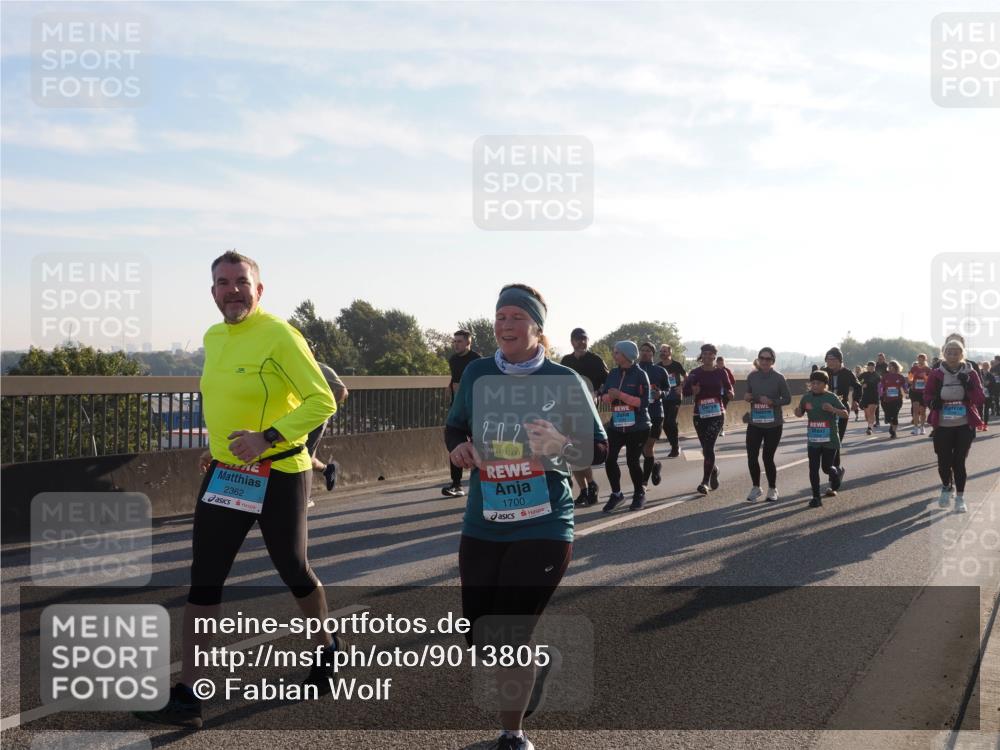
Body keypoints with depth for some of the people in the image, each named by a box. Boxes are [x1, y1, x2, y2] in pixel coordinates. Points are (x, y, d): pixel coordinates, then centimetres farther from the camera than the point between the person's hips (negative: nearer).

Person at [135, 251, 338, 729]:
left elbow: (322, 401, -19)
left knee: (292, 571, 11)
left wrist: (268, 437, -28)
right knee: (204, 582, 2)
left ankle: (325, 651, 39)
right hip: (224, 474, 6)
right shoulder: (212, 337, 7)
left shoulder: (279, 336, -16)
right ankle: (186, 697, 6)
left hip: (278, 477, -6)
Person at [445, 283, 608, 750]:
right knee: (480, 641, 8)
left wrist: (559, 446, -26)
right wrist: (458, 447, -8)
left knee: (510, 637, -8)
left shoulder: (565, 381, -7)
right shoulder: (477, 374, 2)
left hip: (543, 527, -4)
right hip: (482, 525, 4)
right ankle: (536, 663, 44)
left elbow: (599, 449, -5)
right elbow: (454, 427, 16)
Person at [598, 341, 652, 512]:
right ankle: (616, 493, 16)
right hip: (616, 425, 5)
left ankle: (639, 494, 23)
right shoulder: (613, 374, 7)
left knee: (632, 461, 0)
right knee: (609, 460, -4)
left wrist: (621, 395, -21)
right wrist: (609, 396, -14)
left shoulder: (640, 374, -10)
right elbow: (604, 396, 9)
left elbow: (644, 402, -17)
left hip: (637, 426, -5)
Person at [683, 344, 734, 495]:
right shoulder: (695, 373, 3)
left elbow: (729, 389, 7)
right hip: (699, 415, 2)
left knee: (708, 446, -13)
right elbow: (685, 390, 0)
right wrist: (693, 390, -22)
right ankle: (713, 469, 39)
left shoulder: (721, 372, 1)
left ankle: (705, 481, -9)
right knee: (706, 447, 10)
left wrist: (729, 394, -16)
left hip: (717, 414, -2)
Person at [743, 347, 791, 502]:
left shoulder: (778, 378, -7)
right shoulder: (752, 376, 2)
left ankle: (772, 490, 22)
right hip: (754, 423, 3)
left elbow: (787, 399, -5)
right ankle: (755, 488, 19)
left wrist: (771, 401, -20)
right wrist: (747, 398, -9)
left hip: (773, 424, -3)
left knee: (768, 457, 1)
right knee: (751, 457, -3)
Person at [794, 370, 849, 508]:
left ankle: (838, 472, 40)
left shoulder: (831, 397, -9)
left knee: (826, 467, 4)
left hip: (829, 439, -3)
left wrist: (833, 409, -26)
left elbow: (845, 415, -7)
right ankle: (816, 497, 5)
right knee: (813, 468, -2)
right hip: (813, 440, 3)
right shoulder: (807, 397, 1)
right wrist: (797, 410, -11)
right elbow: (800, 414, 14)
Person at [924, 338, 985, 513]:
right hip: (942, 426, 0)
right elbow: (927, 394, 9)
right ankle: (946, 487, 31)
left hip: (965, 426, 0)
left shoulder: (970, 373, 1)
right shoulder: (936, 374, 0)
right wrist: (933, 402, -13)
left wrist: (969, 386, -19)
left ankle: (960, 497, 10)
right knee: (944, 461, 2)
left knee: (959, 461, -3)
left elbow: (980, 399, -1)